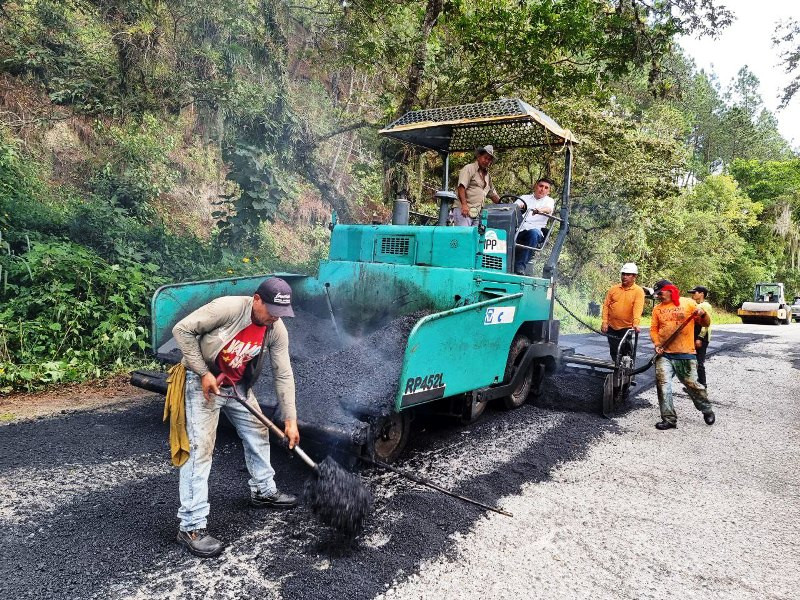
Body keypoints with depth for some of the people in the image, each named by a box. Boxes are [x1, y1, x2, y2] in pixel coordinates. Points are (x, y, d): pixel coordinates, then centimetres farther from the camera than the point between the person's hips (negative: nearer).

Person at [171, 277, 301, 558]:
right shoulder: (227, 307, -30)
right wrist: (203, 373, -22)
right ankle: (192, 527, -4)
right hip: (203, 382, -6)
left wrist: (290, 420, -10)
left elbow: (283, 375, -8)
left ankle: (264, 492, 36)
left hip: (238, 385, 6)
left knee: (258, 434, 14)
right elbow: (182, 330, -22)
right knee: (200, 448, -10)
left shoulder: (277, 330, -13)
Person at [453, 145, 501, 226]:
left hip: (477, 213, 7)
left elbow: (493, 194, 29)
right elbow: (461, 188, -13)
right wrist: (464, 204, -26)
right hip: (463, 210, -7)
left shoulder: (487, 175, 24)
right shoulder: (469, 168, 1)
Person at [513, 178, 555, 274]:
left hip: (535, 230, -1)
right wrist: (519, 206, -19)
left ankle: (520, 265, -38)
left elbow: (548, 209, -4)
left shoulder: (549, 201, 20)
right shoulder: (525, 197, 27)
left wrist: (539, 210, -29)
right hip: (519, 229, 1)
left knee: (534, 233, -37)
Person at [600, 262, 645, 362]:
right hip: (612, 327, 4)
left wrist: (635, 324, -33)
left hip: (627, 328, -3)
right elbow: (606, 306, 3)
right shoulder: (613, 289, 4)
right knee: (614, 353, 13)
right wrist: (604, 322, -5)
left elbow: (638, 308, -20)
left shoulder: (638, 291, -7)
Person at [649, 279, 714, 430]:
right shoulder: (657, 308, 11)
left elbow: (706, 324, 5)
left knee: (692, 384, 4)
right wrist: (657, 344, -6)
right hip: (664, 354, 3)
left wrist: (703, 314, -15)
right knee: (663, 383, -9)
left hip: (686, 353, -2)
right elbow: (654, 329, 11)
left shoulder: (688, 303, 3)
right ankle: (669, 419, -3)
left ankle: (707, 410, 30)